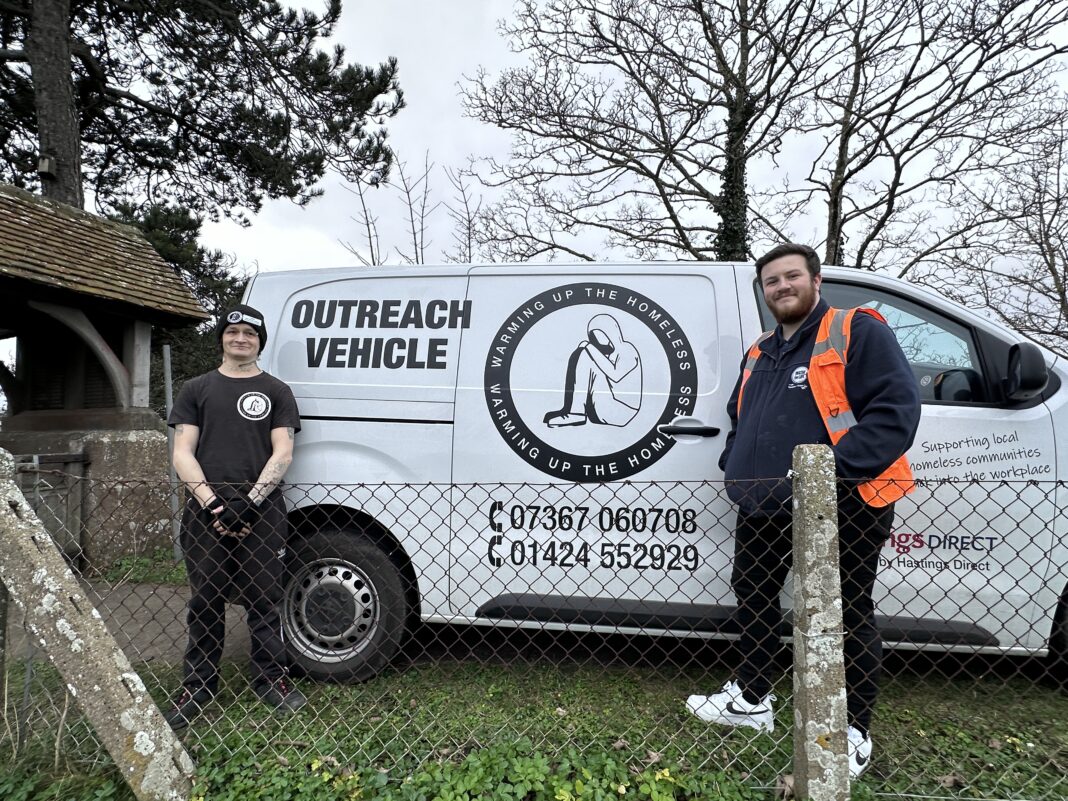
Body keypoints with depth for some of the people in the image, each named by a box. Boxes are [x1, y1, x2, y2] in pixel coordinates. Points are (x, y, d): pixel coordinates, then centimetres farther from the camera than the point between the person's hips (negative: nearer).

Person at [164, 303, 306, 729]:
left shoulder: (276, 391, 9)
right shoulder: (196, 389, 13)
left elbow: (282, 454, 1)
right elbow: (182, 454, 5)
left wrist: (251, 501, -11)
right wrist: (210, 502, -9)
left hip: (262, 514, -1)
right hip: (205, 513, 2)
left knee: (264, 601, 4)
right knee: (205, 603, 8)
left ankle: (271, 679, 16)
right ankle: (197, 687, 20)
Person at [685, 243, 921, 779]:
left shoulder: (857, 331, -8)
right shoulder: (758, 353, 15)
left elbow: (897, 408, -19)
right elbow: (739, 420, 28)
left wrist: (836, 467, -27)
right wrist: (734, 465, 11)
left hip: (841, 508, -8)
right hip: (764, 509, 8)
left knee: (847, 614, 5)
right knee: (752, 597, 18)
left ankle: (854, 733, 22)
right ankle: (752, 700, 37)